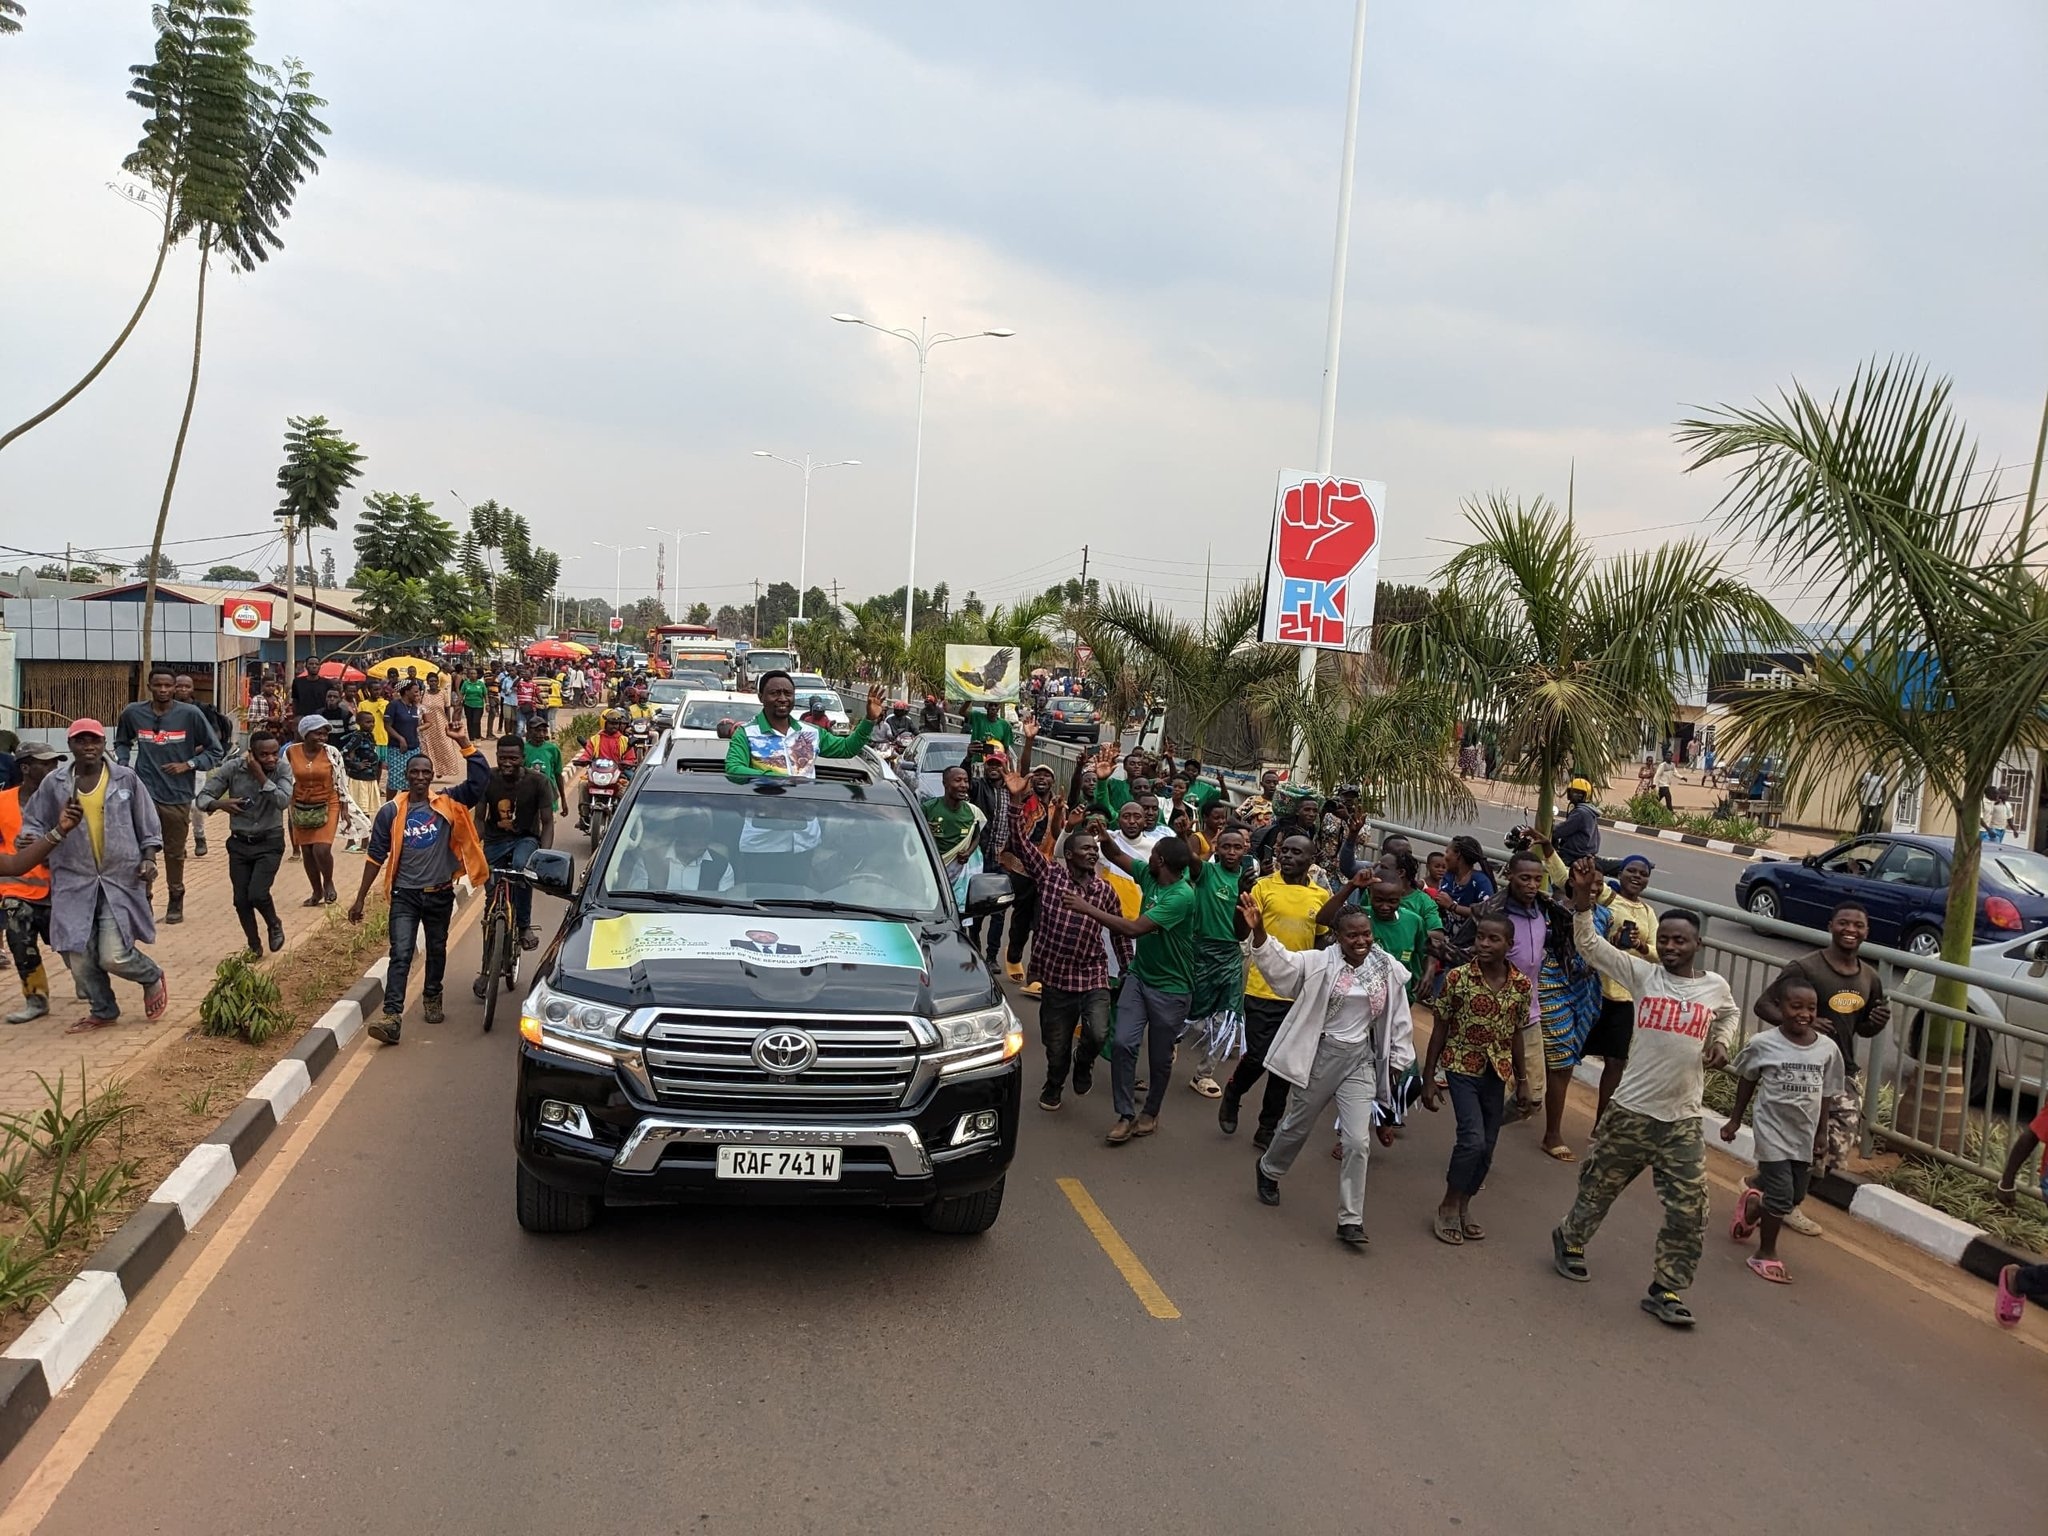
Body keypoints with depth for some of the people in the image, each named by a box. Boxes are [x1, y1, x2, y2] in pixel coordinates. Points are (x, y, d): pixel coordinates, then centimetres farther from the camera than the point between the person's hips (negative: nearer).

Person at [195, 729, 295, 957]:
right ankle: (254, 946, 25)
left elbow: (283, 801, -26)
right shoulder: (233, 768, -10)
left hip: (269, 843, -2)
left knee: (257, 894, -17)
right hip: (239, 843, 2)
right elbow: (202, 797, -5)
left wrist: (260, 775, -27)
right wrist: (220, 803, -27)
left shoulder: (282, 769, -11)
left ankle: (274, 924, 15)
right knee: (241, 900, 3)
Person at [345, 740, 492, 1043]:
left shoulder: (448, 804, -3)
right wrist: (360, 899, 1)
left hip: (439, 893, 2)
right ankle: (392, 1017, -16)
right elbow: (376, 856, 0)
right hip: (405, 894, -2)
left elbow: (480, 778, -15)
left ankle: (432, 998, 41)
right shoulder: (391, 811, -4)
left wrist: (465, 742, -22)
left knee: (437, 949, 18)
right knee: (400, 955, -11)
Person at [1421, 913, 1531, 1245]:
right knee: (1473, 1139, -16)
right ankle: (1448, 1206, 3)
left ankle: (1463, 1208, 26)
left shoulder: (1521, 985, -3)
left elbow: (1516, 1035, 9)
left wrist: (1522, 1080, 13)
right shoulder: (1457, 977, -12)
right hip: (1462, 1068, -4)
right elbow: (1440, 1029, -5)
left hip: (1497, 1073, 4)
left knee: (1486, 1148, 8)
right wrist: (1429, 1077, -5)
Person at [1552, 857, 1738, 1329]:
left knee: (1688, 1213, 0)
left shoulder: (1715, 987, 2)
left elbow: (1729, 1013, 26)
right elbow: (1590, 946, -12)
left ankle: (1666, 1289, 15)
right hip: (1631, 1111, -2)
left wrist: (1721, 1041, 6)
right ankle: (1569, 1239, 41)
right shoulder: (1642, 974, -5)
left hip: (1683, 1121, 2)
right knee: (1599, 1187, 15)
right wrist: (1582, 903, -27)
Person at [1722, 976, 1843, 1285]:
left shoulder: (1827, 1048, -6)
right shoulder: (1763, 1043, -14)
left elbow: (1825, 1093, 5)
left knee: (1795, 1196, 15)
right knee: (1781, 1194, -6)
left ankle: (1753, 1204, 47)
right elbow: (1746, 1080, 2)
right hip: (1772, 1130, -4)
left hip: (1804, 1134, 4)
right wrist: (1735, 1120, 8)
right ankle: (1766, 1253, 15)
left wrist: (1820, 1133, 11)